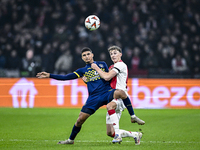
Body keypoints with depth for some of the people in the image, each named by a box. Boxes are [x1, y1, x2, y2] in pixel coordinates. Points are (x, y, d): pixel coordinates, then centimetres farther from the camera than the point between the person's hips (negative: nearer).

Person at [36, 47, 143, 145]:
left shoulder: (102, 64, 12)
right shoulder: (82, 71, 13)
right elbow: (66, 77, 9)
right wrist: (49, 75, 4)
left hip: (107, 93, -2)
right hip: (94, 98, 2)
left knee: (121, 92, -34)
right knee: (80, 119, -2)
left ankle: (133, 116, -22)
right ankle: (71, 139, 22)